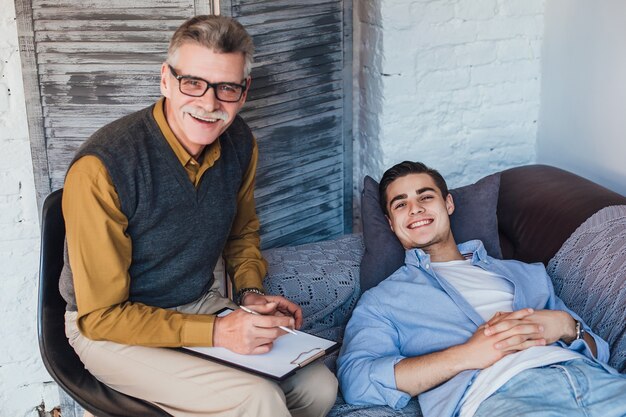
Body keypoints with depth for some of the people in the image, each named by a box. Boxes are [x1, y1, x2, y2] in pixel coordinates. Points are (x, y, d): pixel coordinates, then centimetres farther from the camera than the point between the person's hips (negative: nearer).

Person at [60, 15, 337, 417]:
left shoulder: (239, 142, -5)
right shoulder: (101, 168, -27)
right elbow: (101, 316, -21)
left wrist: (251, 292, -3)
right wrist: (216, 332, -27)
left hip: (203, 305, 7)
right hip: (111, 331, -6)